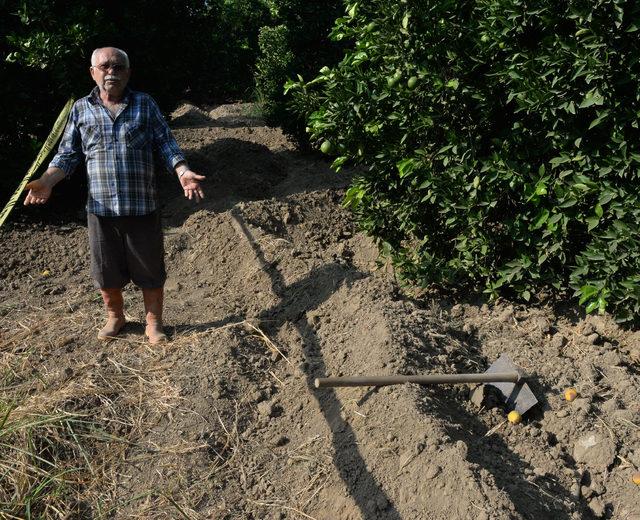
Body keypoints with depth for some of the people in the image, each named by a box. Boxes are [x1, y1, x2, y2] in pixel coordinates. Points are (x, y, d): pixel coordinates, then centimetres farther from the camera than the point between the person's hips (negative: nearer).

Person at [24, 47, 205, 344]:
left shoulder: (145, 105, 3)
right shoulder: (81, 109, 7)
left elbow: (166, 145, 1)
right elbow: (68, 154, 9)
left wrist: (183, 172, -17)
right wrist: (46, 181, -7)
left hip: (142, 207, -1)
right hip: (100, 208, 2)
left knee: (150, 270, 6)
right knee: (106, 271, 13)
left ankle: (154, 323, 24)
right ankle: (115, 317, 36)